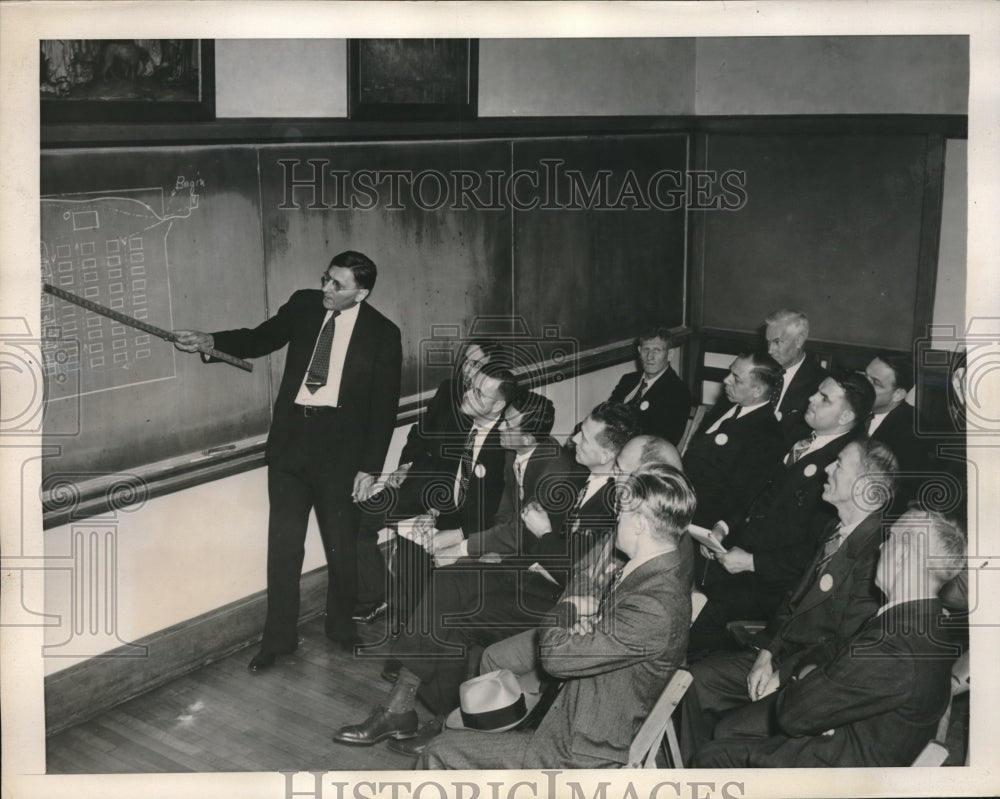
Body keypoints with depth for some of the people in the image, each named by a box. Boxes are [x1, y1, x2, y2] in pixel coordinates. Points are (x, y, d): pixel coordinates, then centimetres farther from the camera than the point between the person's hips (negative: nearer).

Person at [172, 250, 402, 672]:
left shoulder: (383, 335, -6)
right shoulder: (303, 305, 3)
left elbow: (384, 407, -4)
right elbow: (261, 338, 12)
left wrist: (370, 467, -7)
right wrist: (209, 341, -6)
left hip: (340, 443, -3)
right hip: (291, 434, 3)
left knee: (341, 541, 9)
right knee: (283, 541, 5)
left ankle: (342, 628, 29)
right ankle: (278, 637, 17)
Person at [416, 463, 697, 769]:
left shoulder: (654, 610, -33)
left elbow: (555, 655, -26)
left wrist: (567, 609, -7)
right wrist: (581, 606, -10)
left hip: (585, 753, -10)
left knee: (439, 755, -2)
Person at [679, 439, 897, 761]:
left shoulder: (877, 552, -23)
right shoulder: (836, 531, 7)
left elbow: (846, 644, -22)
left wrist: (784, 675, -16)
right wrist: (766, 653, 2)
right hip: (783, 655, 9)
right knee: (699, 677, 2)